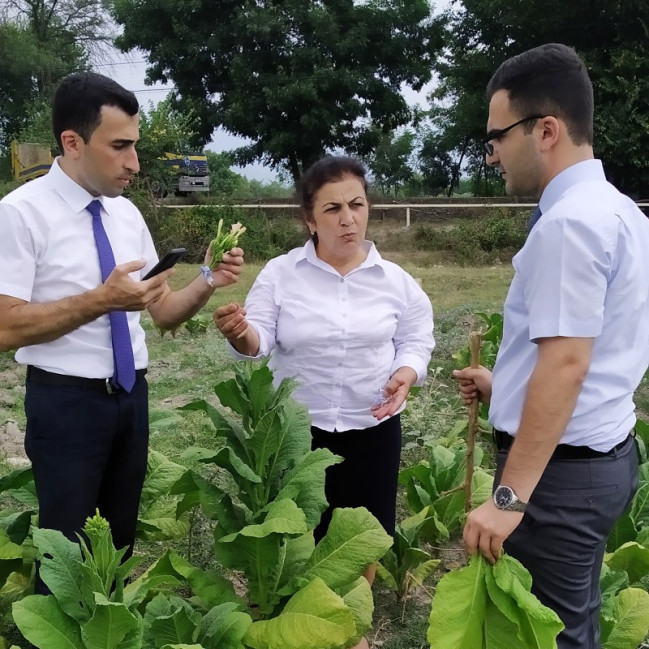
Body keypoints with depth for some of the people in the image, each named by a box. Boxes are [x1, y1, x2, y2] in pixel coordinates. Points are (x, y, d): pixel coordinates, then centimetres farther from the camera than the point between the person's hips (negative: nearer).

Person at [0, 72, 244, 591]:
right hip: (65, 402, -6)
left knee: (120, 541, 19)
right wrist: (100, 300, -27)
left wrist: (208, 283, -11)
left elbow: (162, 311, 7)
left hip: (131, 396, 6)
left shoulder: (127, 214, 6)